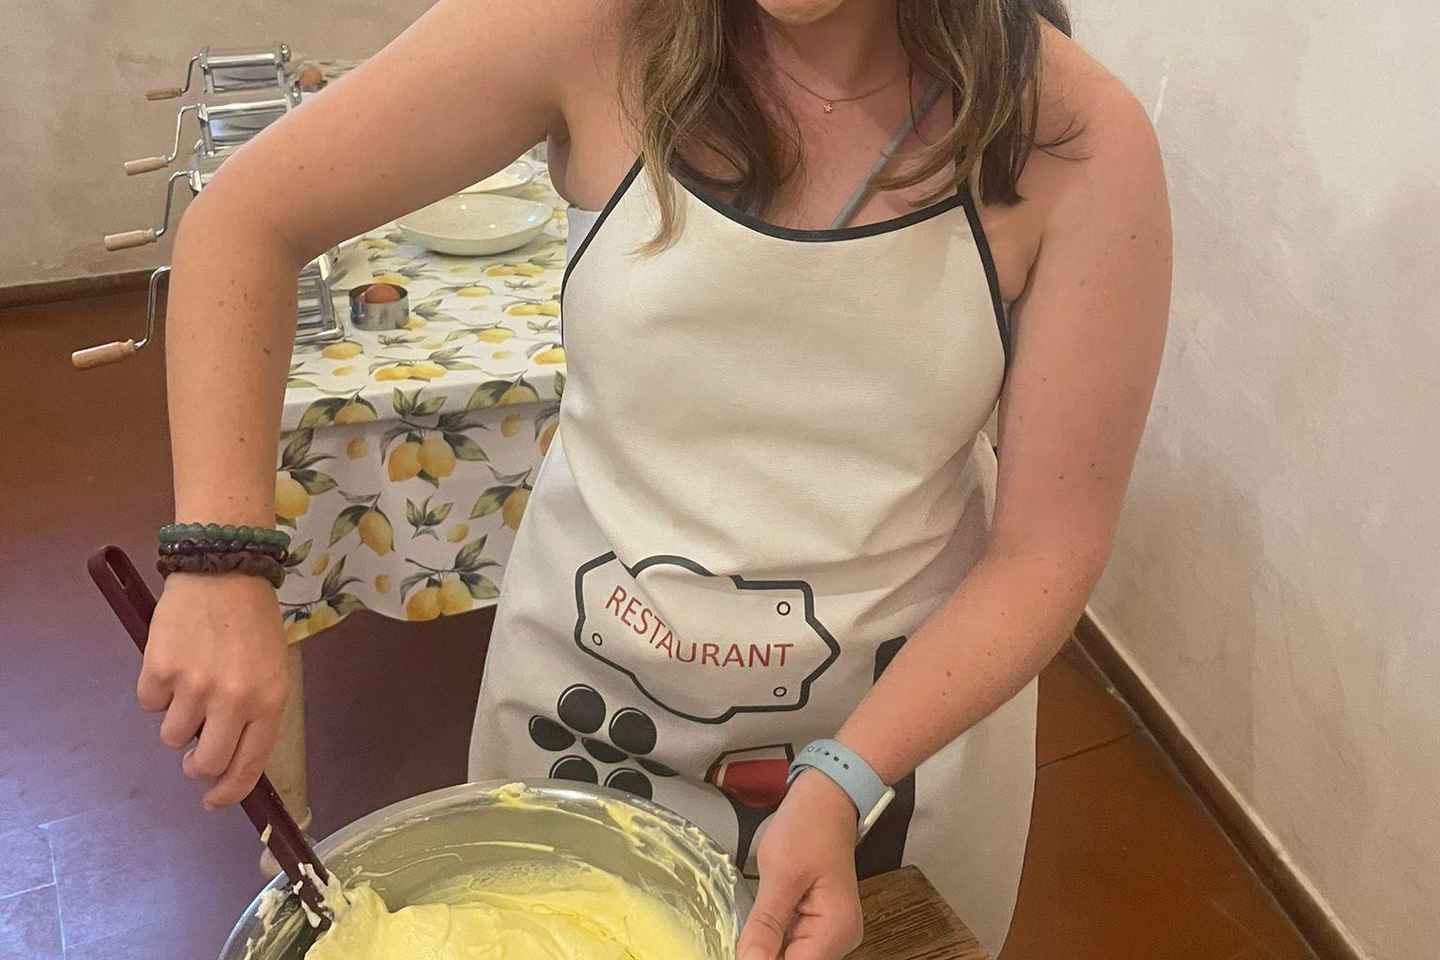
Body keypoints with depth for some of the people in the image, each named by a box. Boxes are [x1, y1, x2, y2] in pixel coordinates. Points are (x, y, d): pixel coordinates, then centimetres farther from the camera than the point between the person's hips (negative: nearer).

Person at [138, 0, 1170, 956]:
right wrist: (223, 569, -24)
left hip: (913, 715, 0)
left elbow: (1048, 546, -15)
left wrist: (842, 787, -27)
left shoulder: (1082, 142, -20)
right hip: (585, 699, 1)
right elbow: (244, 218, -14)